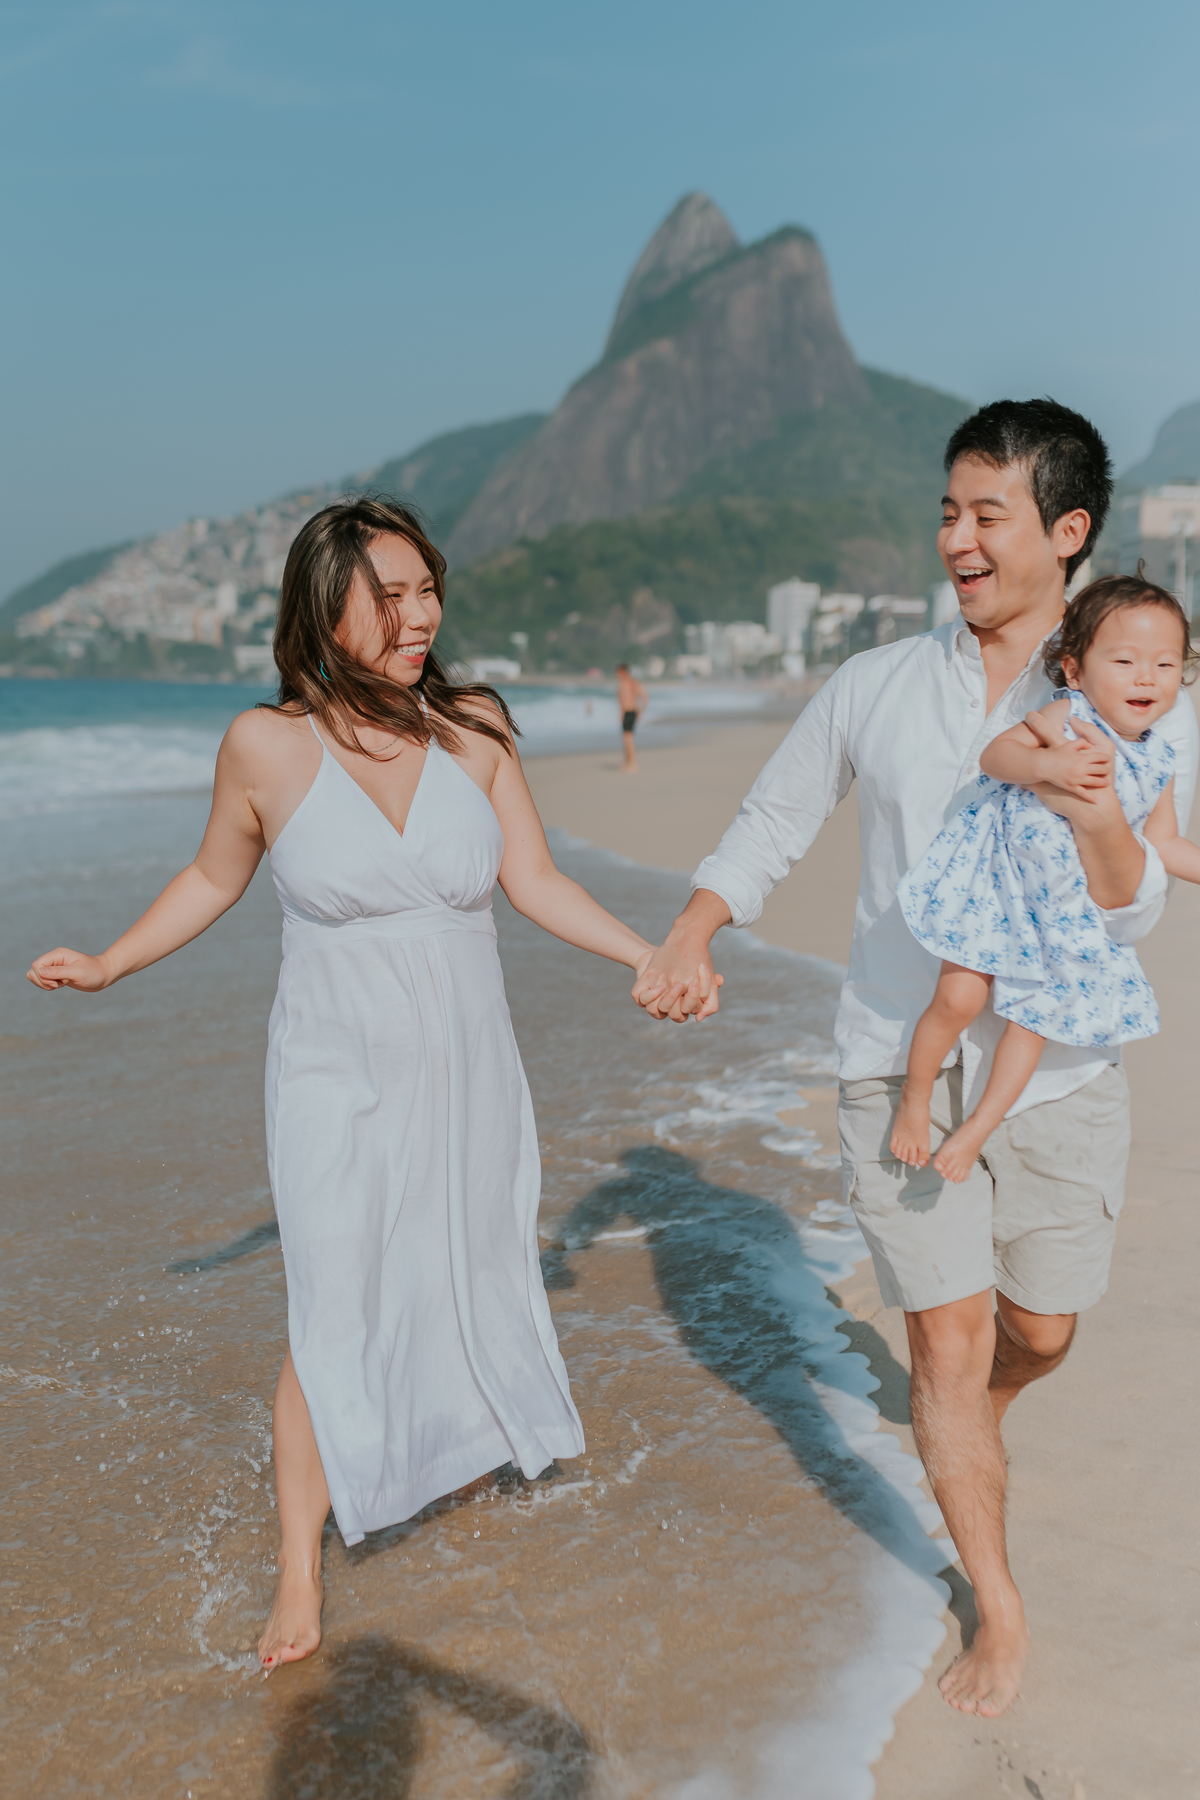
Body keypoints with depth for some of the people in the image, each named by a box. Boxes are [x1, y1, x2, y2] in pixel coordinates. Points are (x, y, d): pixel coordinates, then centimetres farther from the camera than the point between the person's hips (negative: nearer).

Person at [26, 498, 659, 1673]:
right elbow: (213, 880, 3)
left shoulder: (474, 730, -7)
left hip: (466, 1071, 3)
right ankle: (299, 1577, 18)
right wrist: (106, 966, -3)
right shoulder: (267, 746, -13)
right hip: (340, 1083, -3)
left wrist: (651, 956, -8)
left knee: (476, 1274, 20)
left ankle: (492, 1441, 52)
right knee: (331, 1318, 0)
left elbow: (534, 880, -1)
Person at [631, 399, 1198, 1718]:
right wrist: (685, 945, -14)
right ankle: (999, 1613, 22)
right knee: (948, 1343, 1)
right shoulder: (874, 688, -3)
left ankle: (965, 1429, 53)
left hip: (1060, 1074, 1)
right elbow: (769, 828, 4)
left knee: (1038, 1336, 16)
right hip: (903, 1070, 0)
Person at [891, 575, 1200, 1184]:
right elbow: (996, 754, -26)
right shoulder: (1066, 715, -13)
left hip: (1066, 910, 5)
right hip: (996, 878, -5)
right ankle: (914, 1097, 14)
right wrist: (1046, 763, -43)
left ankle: (976, 1130, 24)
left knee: (1036, 1017, 7)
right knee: (959, 997, -12)